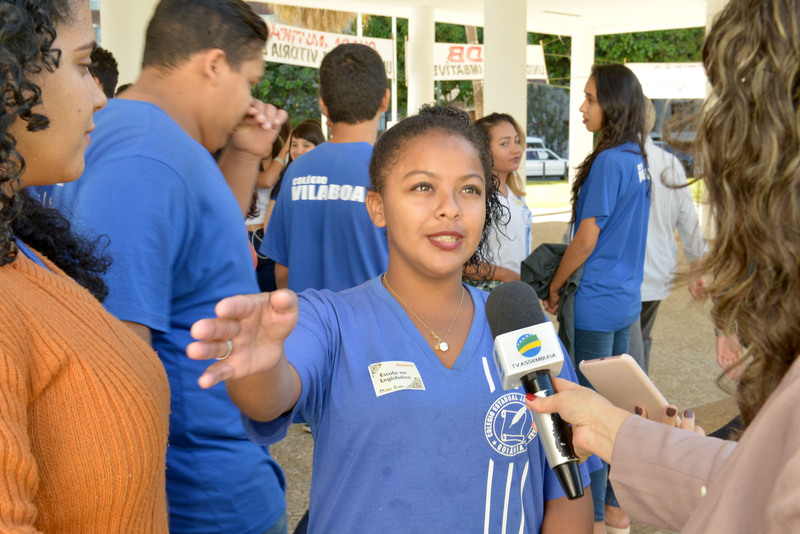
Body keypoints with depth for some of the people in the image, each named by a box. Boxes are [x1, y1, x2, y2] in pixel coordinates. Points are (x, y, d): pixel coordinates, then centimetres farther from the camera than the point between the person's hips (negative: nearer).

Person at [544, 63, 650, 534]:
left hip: (596, 302, -9)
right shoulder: (638, 160, 10)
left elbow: (586, 240, -17)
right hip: (626, 299, 9)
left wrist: (555, 286, -5)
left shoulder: (608, 161, -18)